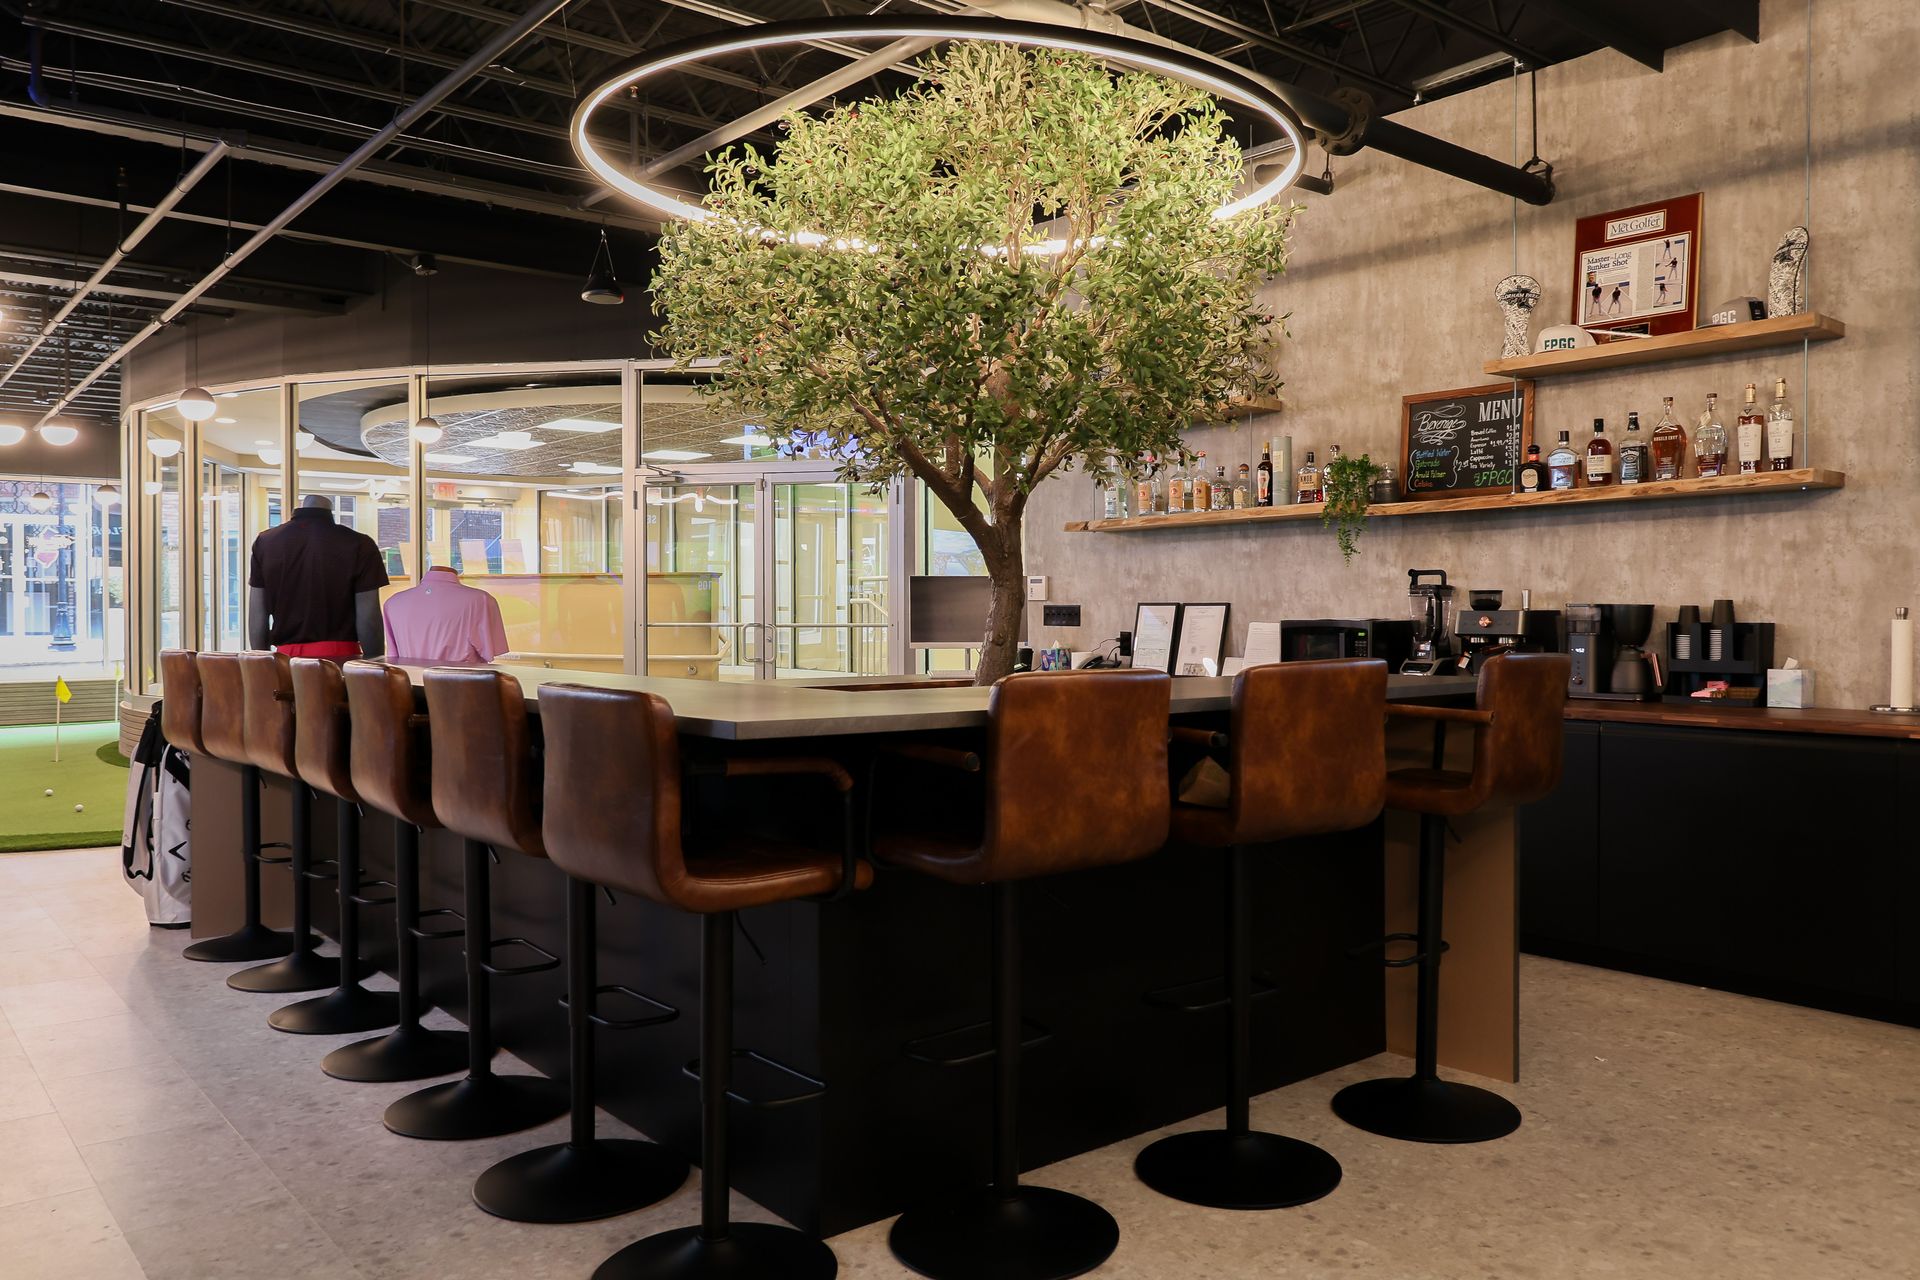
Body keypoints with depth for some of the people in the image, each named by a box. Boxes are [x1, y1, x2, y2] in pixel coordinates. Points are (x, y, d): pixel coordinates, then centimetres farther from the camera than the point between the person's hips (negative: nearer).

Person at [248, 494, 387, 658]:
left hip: (286, 657, 3)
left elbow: (257, 617, 8)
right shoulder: (359, 546, -7)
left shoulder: (266, 542, 5)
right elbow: (368, 620, -7)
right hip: (340, 657, -3)